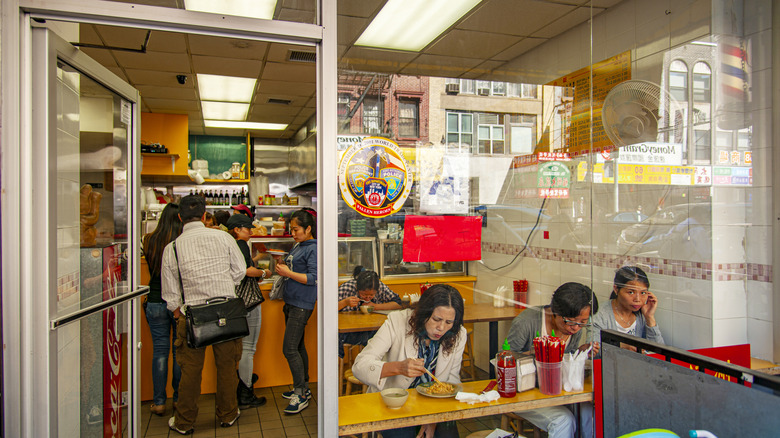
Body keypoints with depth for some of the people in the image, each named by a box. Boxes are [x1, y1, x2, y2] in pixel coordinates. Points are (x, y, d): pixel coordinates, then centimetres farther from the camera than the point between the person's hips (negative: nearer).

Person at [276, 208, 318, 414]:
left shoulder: (313, 249, -13)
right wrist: (282, 265, 5)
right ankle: (303, 388, 28)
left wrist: (288, 273, -18)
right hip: (292, 302, 10)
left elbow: (312, 278, -19)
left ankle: (300, 395, 1)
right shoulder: (298, 246, 13)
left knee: (290, 348, -9)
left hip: (302, 304, -9)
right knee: (298, 346, 16)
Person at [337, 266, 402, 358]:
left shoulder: (380, 287, -9)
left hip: (372, 329, 3)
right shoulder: (346, 288, -15)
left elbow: (398, 303, -5)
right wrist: (345, 302, -31)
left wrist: (375, 306, -15)